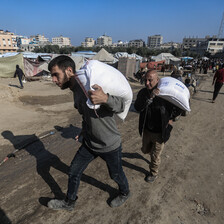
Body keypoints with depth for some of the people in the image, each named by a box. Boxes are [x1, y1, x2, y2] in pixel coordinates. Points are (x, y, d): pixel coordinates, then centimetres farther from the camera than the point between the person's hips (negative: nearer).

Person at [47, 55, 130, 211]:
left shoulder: (91, 85, -27)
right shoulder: (75, 90, 1)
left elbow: (121, 106, -30)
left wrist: (105, 98, -51)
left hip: (110, 145, -7)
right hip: (89, 144, 7)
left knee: (116, 174, 18)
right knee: (73, 173, 17)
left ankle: (125, 193, 52)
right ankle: (69, 202, 44)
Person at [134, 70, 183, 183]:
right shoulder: (143, 92, -10)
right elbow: (137, 108, -27)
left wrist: (171, 119, -6)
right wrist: (150, 97, -37)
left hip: (159, 132, -3)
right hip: (146, 130, 4)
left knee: (155, 157, 12)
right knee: (145, 150, 24)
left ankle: (153, 174, 41)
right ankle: (153, 149, 58)